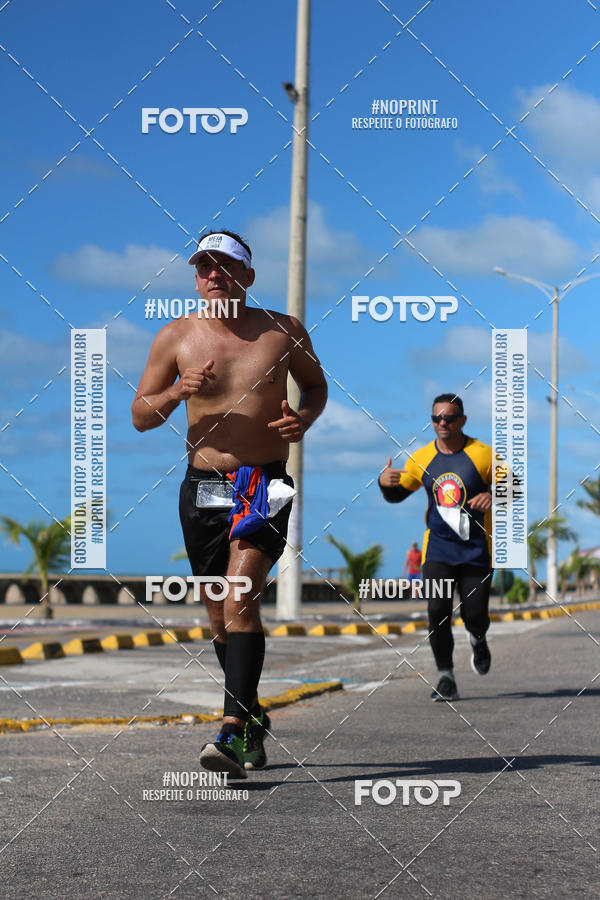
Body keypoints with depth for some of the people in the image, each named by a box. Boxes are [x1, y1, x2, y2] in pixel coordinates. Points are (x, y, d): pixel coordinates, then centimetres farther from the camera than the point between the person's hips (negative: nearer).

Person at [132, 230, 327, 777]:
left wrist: (304, 417, -4)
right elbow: (140, 415, 8)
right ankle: (254, 718, 30)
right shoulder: (176, 337, 3)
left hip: (265, 487, -3)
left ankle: (234, 732, -25)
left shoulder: (283, 332, 1)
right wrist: (177, 392, -12)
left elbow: (316, 384, 18)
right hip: (203, 487, 3)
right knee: (219, 618, 10)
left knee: (241, 600, -21)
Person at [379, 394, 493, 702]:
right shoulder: (421, 459, 3)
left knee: (474, 614, -2)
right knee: (437, 611, -12)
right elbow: (397, 495, 14)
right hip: (438, 547, 2)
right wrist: (385, 482, -9)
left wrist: (493, 496, -23)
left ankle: (478, 641, 36)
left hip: (476, 549, -2)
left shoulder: (483, 455, -6)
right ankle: (446, 678, -2)